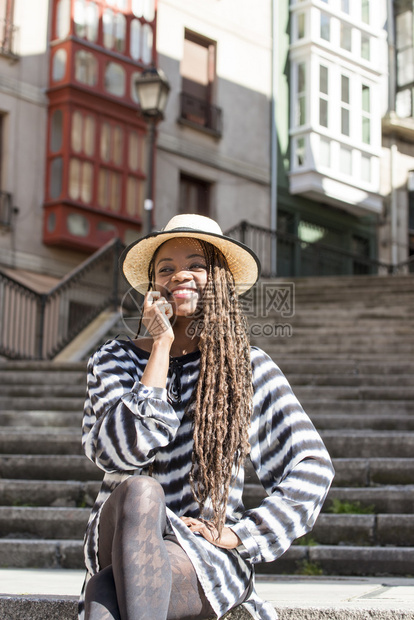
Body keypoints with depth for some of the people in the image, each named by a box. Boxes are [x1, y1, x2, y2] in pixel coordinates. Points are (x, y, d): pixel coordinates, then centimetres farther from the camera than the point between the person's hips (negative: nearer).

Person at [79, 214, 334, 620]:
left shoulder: (248, 367, 5)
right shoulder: (115, 360, 7)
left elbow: (311, 467, 1)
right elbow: (119, 453, -13)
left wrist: (241, 534, -9)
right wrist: (162, 346, -9)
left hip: (207, 556, -1)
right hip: (121, 548, 1)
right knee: (139, 490, -37)